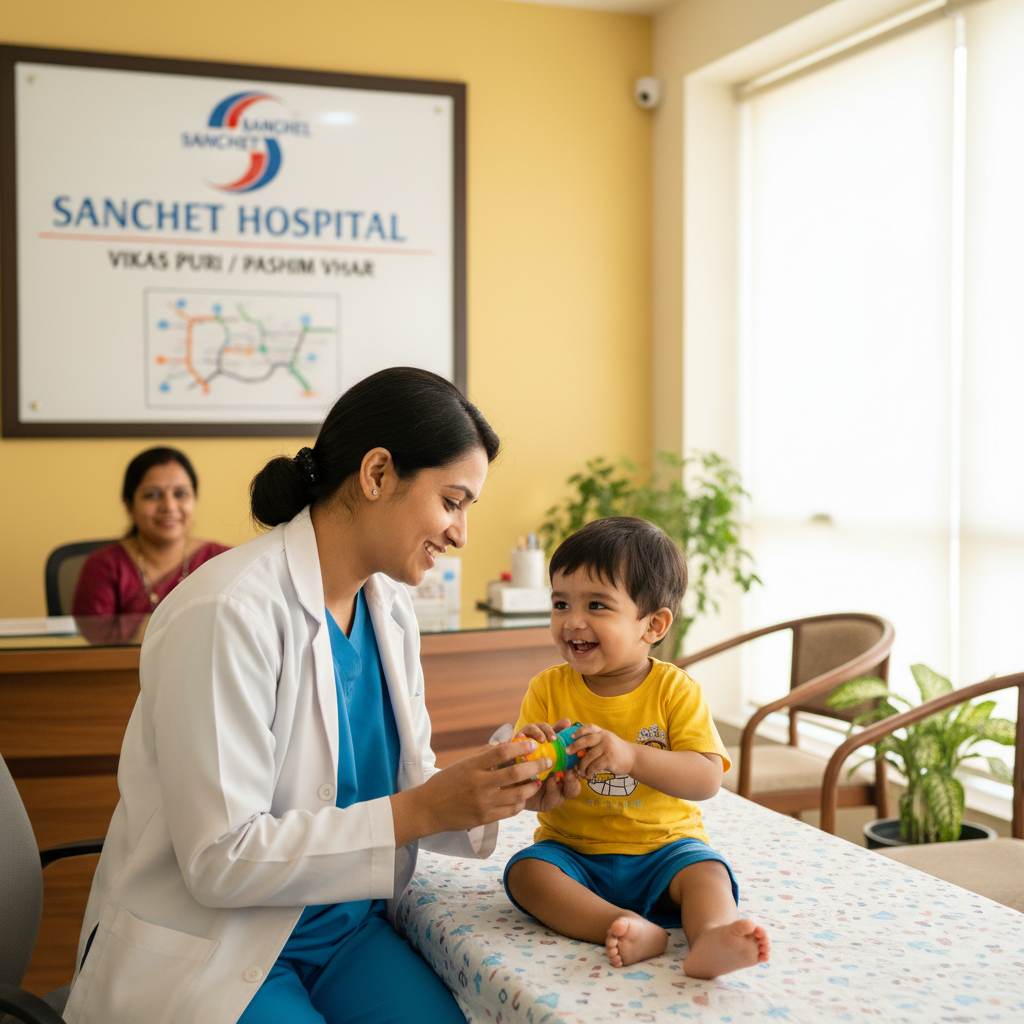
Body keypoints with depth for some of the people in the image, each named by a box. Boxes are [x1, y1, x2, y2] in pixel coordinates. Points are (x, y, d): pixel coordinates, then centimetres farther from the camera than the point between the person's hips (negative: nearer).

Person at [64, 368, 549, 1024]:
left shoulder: (389, 605, 4)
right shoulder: (228, 613, -21)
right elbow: (219, 860, -22)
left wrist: (504, 791, -9)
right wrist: (421, 810, -23)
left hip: (347, 928, 6)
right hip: (207, 955, -6)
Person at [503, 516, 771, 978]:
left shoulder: (675, 690, -7)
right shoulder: (548, 689, -1)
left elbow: (707, 779, -19)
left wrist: (631, 756, -34)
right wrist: (532, 786, -28)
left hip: (663, 846, -1)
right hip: (574, 853, 2)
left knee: (706, 870, -28)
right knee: (525, 871, -25)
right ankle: (627, 928, -39)